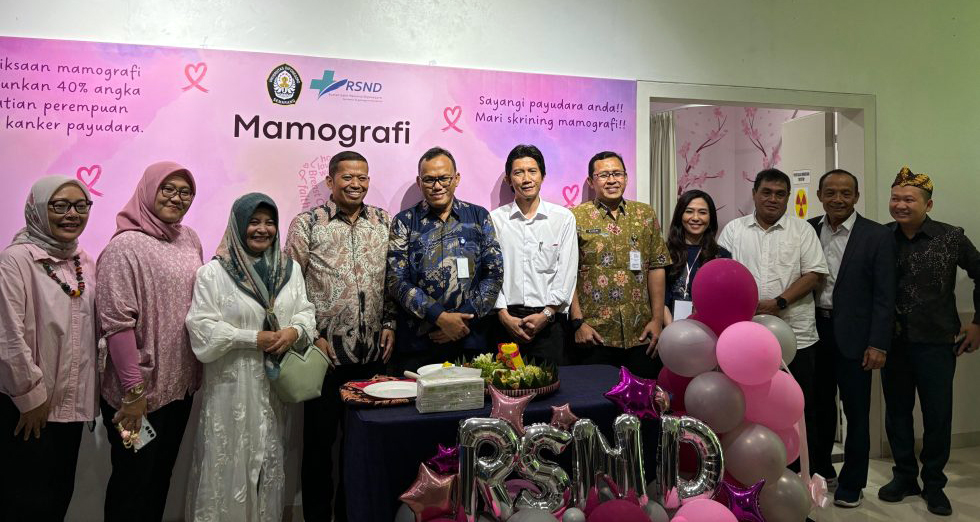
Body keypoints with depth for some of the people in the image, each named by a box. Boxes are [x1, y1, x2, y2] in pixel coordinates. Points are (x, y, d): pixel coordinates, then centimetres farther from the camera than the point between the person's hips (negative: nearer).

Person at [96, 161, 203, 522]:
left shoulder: (190, 239, 5)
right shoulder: (126, 246, -15)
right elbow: (117, 322, -19)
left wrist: (199, 369, 9)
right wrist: (134, 390, -19)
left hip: (181, 383, 6)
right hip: (139, 391, -6)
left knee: (162, 473, 20)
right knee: (133, 479, 10)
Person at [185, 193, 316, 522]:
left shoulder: (290, 269, 9)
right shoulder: (213, 273, -6)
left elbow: (306, 313, 9)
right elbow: (202, 328, -11)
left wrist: (295, 331, -13)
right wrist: (255, 338, -17)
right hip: (231, 385, -4)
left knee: (271, 460, 14)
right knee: (229, 461, 1)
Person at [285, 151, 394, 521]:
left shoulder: (383, 222, 8)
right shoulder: (307, 224, -3)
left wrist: (389, 324, 3)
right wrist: (312, 335, -8)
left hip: (373, 352, 4)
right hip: (326, 351, -3)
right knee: (319, 439, 8)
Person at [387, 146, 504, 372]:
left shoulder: (479, 216, 7)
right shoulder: (404, 222, 3)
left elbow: (495, 273, 2)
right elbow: (396, 281, -5)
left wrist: (464, 318, -9)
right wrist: (441, 317, -14)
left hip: (469, 339, 1)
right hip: (416, 343, -1)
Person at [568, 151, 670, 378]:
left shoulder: (646, 214, 10)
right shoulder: (576, 217, 0)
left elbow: (656, 268, 8)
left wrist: (657, 319, 2)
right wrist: (578, 322, -8)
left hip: (641, 334, 3)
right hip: (594, 334, -2)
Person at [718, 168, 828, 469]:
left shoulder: (803, 230, 5)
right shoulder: (734, 230, 9)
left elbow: (814, 274, -2)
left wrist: (778, 303, -13)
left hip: (795, 335, -1)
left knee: (799, 409, 6)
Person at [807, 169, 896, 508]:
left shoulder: (877, 236, -5)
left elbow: (884, 296, -7)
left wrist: (878, 344, -11)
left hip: (853, 336, -3)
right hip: (814, 331, 3)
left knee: (856, 412, 7)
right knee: (819, 406, 16)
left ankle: (851, 484, 22)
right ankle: (820, 470, 34)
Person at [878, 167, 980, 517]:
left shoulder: (951, 238, -6)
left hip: (936, 343, -2)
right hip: (892, 341, 2)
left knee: (938, 415, 7)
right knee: (896, 412, 12)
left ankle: (933, 484, 25)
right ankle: (904, 476, 29)